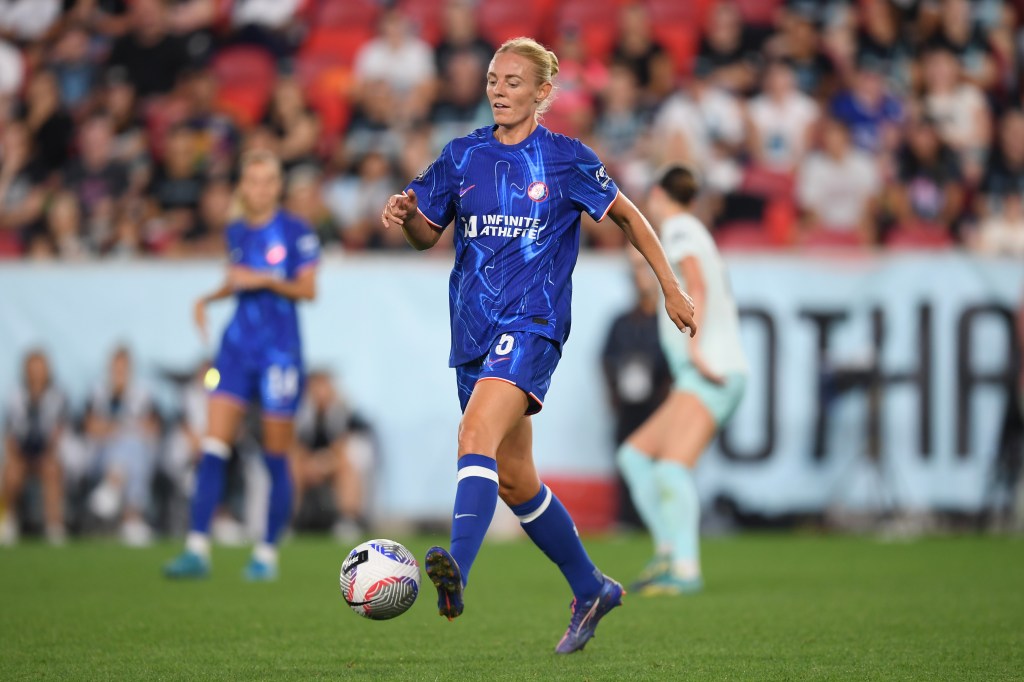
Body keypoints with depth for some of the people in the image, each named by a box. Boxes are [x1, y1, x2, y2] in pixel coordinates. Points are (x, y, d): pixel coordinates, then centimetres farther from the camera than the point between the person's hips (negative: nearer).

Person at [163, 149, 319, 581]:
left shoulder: (296, 232, -5)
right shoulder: (235, 233, 10)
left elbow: (308, 289, -7)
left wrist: (265, 280, -18)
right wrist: (210, 298, 7)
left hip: (280, 350, -4)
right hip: (238, 346, 4)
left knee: (276, 457, 2)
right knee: (213, 446, -7)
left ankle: (267, 553, 12)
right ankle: (197, 549, -9)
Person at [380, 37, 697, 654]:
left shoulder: (566, 160, -1)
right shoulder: (462, 156, 9)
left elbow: (627, 216, 9)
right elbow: (426, 234, 15)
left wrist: (672, 288, 9)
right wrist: (403, 216, -8)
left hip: (533, 323, -6)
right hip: (474, 329, 6)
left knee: (477, 436, -30)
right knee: (513, 480, 12)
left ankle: (457, 571, -45)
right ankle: (592, 591, 29)